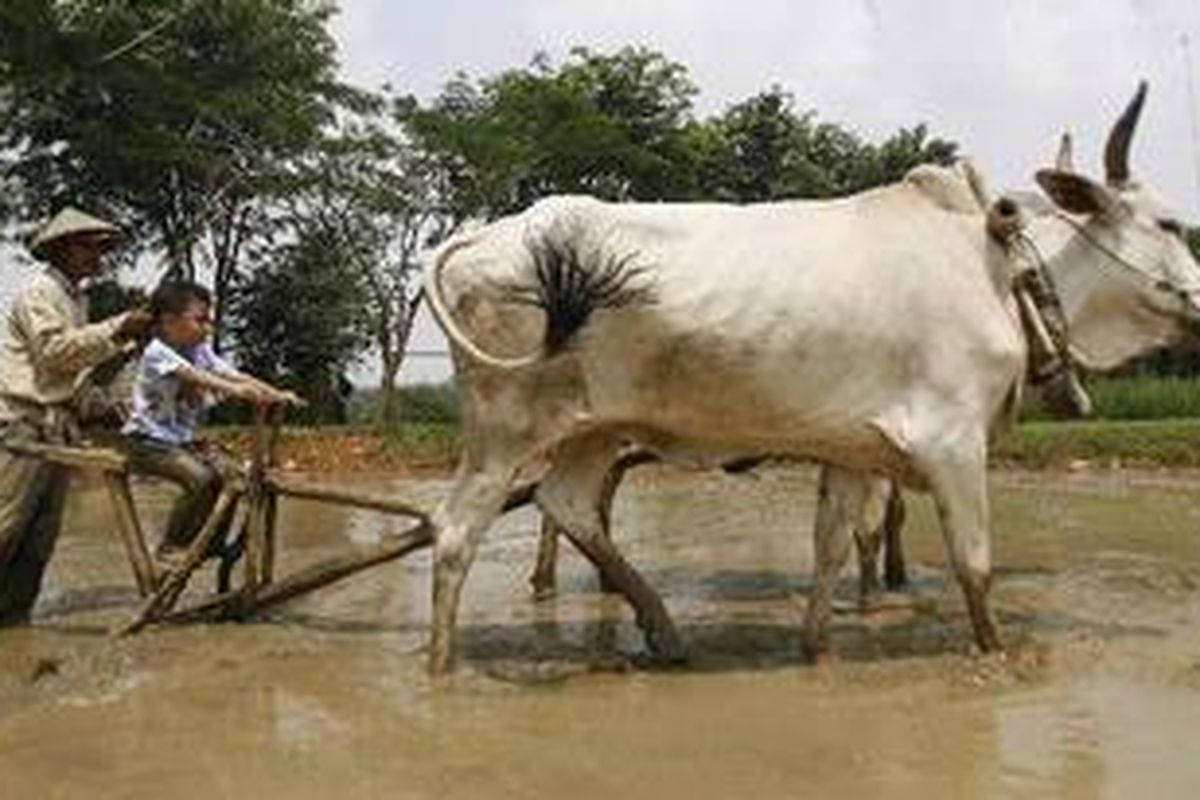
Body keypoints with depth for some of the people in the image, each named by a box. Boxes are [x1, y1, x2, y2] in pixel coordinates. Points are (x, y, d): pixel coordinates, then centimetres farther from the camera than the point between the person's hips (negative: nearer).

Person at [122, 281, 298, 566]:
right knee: (199, 478, -27)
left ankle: (214, 542, 4)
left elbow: (237, 376, -7)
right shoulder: (157, 352, -16)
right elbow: (192, 376, -35)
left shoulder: (201, 352, 5)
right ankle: (171, 548, -12)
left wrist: (276, 395, -22)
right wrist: (232, 389, -52)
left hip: (183, 439, 7)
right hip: (148, 439, -7)